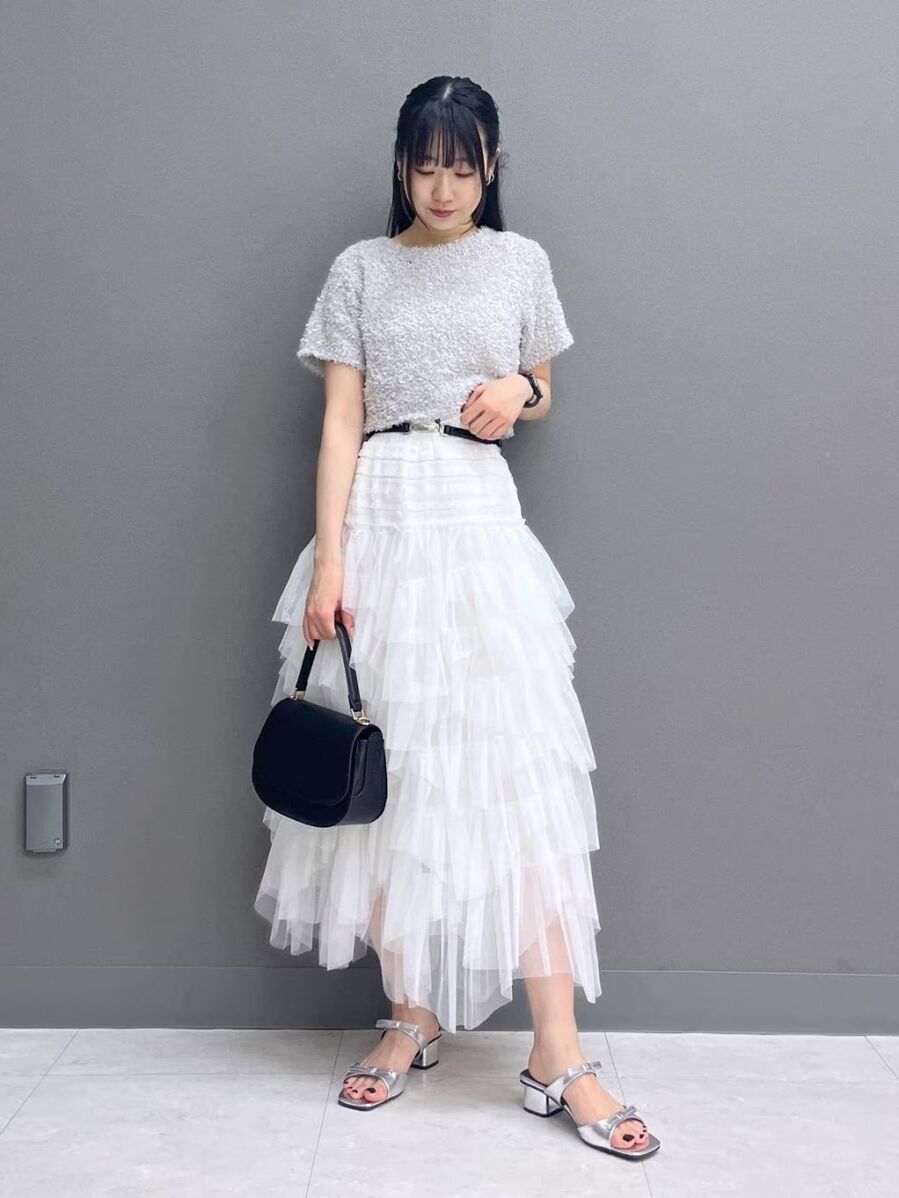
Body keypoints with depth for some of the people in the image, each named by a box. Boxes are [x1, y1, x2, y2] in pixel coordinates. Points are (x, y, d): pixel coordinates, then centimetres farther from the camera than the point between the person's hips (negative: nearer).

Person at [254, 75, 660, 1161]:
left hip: (480, 521, 0)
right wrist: (328, 563, -9)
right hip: (382, 522, 0)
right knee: (387, 773, 1)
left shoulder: (520, 262, 11)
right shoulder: (361, 270, 7)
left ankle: (556, 1053, -5)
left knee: (520, 768, -8)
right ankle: (411, 1017, 16)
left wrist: (518, 393, -4)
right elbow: (340, 422, 1)